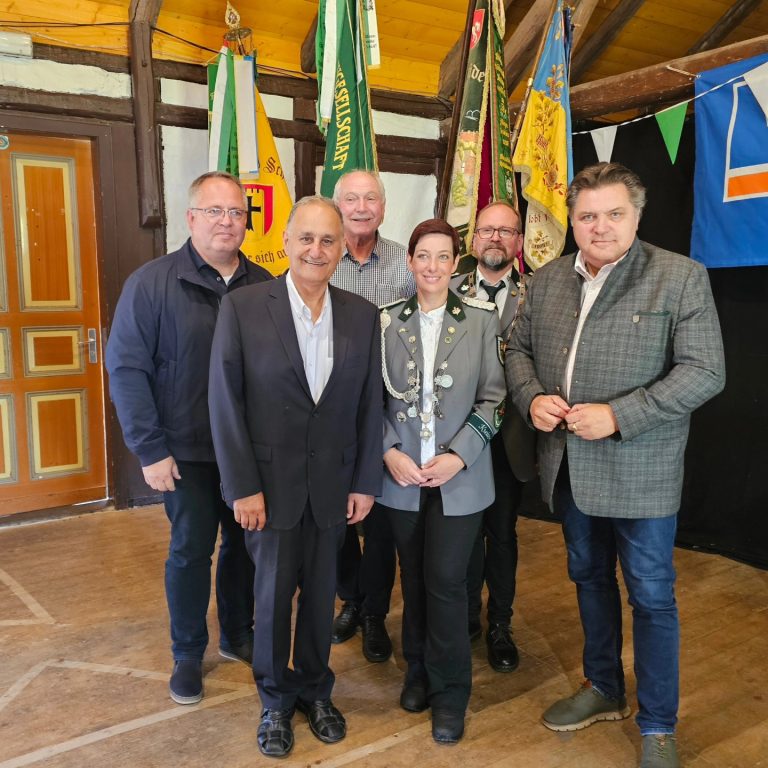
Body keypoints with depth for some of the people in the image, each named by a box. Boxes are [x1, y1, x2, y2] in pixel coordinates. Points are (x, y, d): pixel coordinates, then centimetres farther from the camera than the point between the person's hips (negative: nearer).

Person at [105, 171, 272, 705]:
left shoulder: (265, 286, 1)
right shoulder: (152, 283, -8)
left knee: (245, 542, 15)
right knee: (191, 549, 9)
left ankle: (238, 633, 38)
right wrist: (151, 450, -12)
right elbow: (126, 368, -9)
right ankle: (188, 654, 31)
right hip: (188, 450, -3)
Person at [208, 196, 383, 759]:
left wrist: (366, 482, 1)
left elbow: (371, 404, 2)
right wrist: (243, 487, -10)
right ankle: (276, 700, 35)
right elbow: (226, 403, -8)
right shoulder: (242, 308, -9)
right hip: (270, 482, -2)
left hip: (334, 483, 2)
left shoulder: (363, 315, 0)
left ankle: (315, 690, 39)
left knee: (321, 592, 15)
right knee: (273, 594, 11)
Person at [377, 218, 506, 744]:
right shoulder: (388, 322, 2)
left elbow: (492, 398, -3)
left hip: (460, 476, -2)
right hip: (402, 474, 2)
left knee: (446, 579, -1)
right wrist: (389, 452, -9)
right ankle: (419, 671, 34)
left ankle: (449, 690, 20)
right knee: (414, 577, 13)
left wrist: (458, 456, -13)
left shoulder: (482, 320, -3)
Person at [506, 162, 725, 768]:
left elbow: (705, 371, -15)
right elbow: (520, 349, 13)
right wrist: (532, 398, -8)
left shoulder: (681, 278, -10)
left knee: (652, 596, 7)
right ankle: (603, 689, 42)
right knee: (589, 578, 20)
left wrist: (618, 415, -22)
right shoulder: (547, 280, 6)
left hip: (640, 470, -5)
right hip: (568, 465, 5)